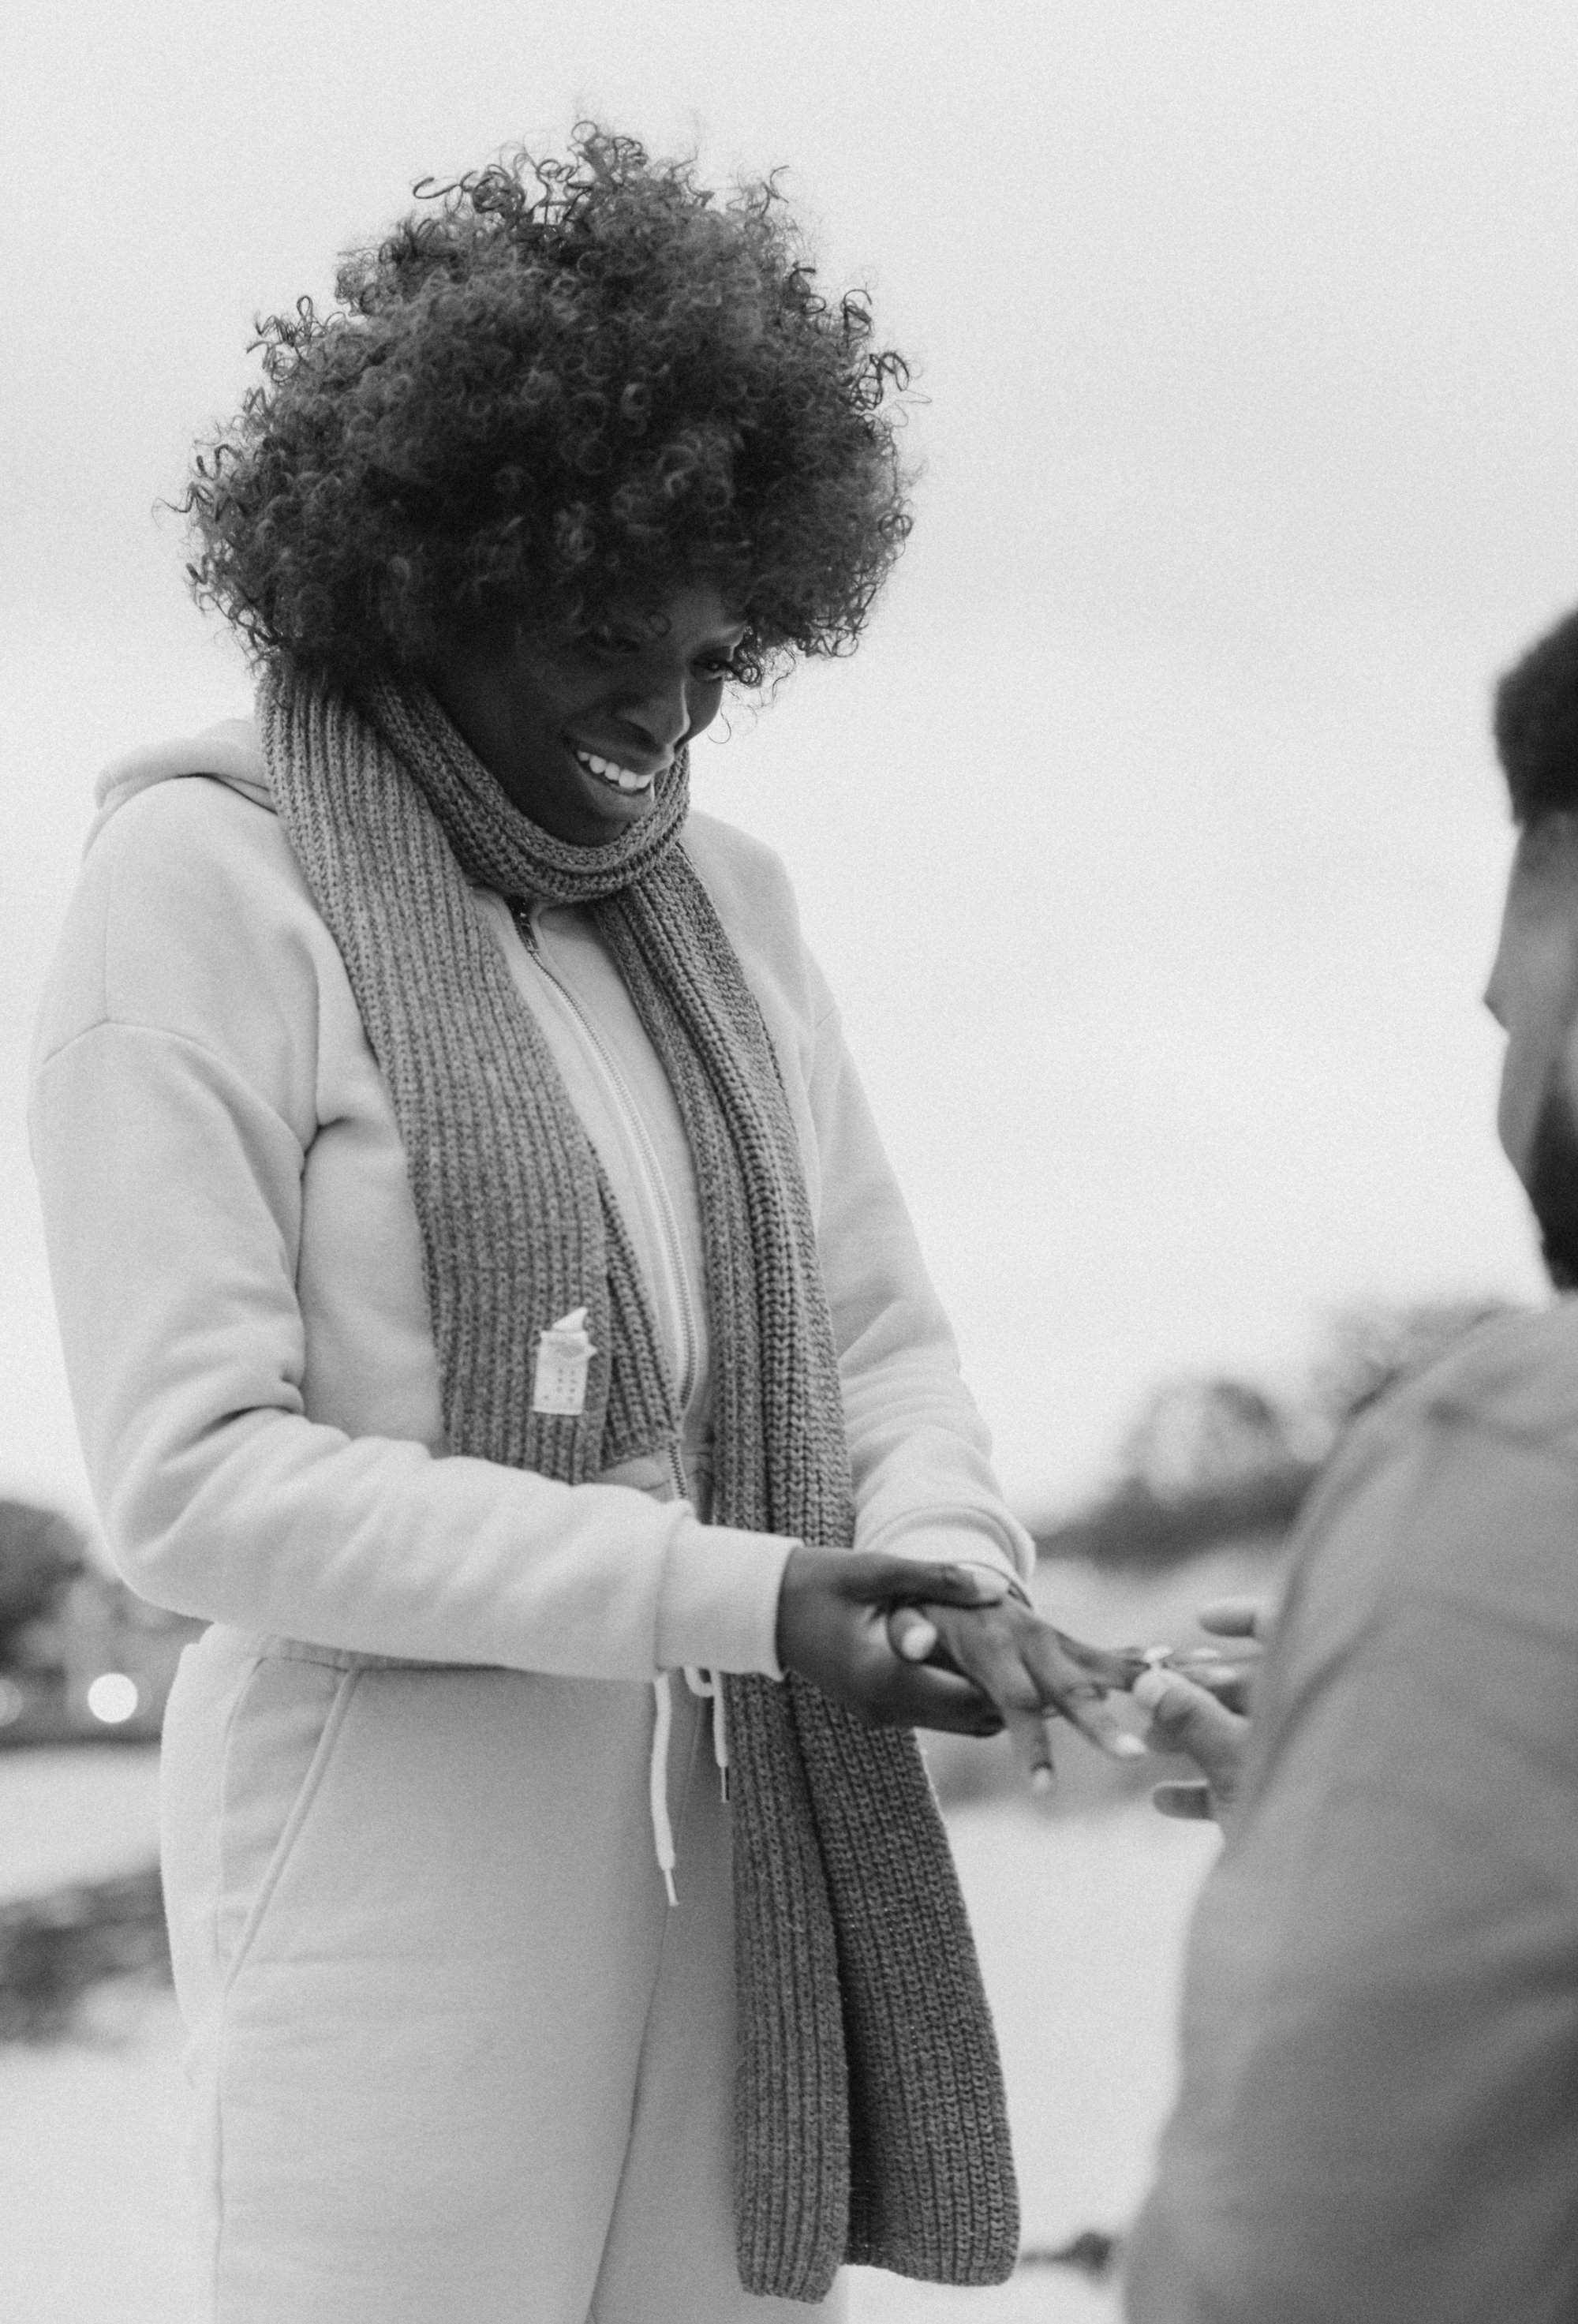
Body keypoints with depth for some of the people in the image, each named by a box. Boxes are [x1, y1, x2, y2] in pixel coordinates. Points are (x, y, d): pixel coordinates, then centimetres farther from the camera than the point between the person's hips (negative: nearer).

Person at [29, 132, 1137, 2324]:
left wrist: (947, 1562, -7)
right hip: (405, 1838, -5)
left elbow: (881, 1328, 16)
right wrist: (735, 1592, -18)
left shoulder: (724, 891, 11)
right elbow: (193, 1473, -13)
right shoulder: (205, 877, -7)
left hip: (750, 1847, 5)